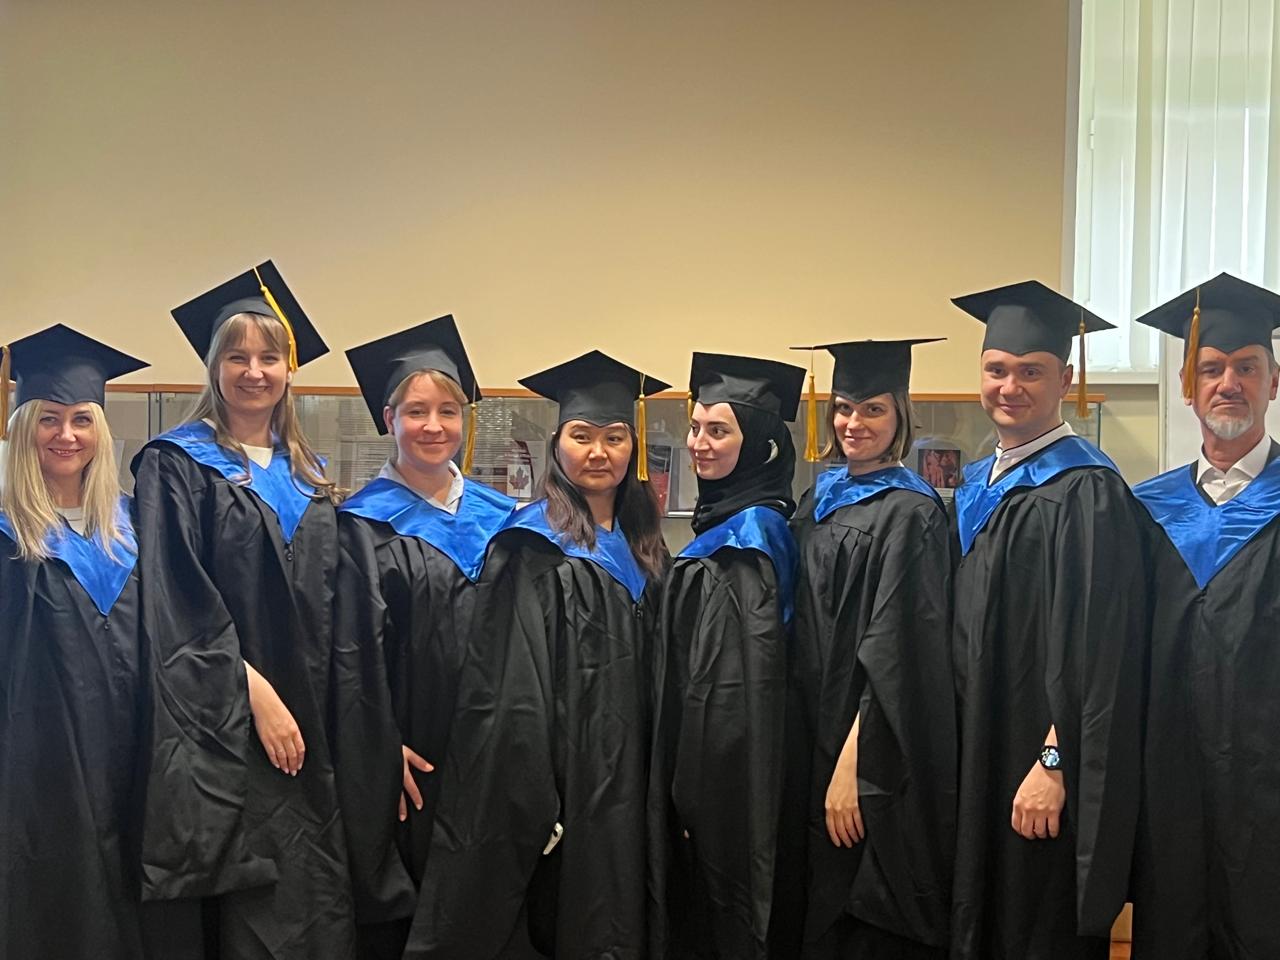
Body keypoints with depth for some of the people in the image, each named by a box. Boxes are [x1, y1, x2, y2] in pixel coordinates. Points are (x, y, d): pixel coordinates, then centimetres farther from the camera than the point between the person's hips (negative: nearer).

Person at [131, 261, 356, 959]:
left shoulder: (307, 477, 14)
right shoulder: (176, 465, -3)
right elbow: (176, 603, -11)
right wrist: (254, 692, -17)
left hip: (313, 722, 6)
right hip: (227, 730, -5)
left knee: (318, 901, 8)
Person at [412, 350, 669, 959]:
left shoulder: (641, 549, 11)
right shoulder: (534, 546, -9)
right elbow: (514, 695, -15)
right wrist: (532, 807, -21)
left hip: (624, 788, 6)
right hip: (560, 784, -6)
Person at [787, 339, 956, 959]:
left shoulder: (910, 513, -13)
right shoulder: (820, 500, 10)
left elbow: (894, 652, -18)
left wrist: (853, 763, -20)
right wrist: (821, 759, 10)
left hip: (876, 761, -7)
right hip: (816, 743, 7)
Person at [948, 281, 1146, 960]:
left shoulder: (1087, 491, -13)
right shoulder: (973, 489, 11)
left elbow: (1096, 647, -18)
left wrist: (1054, 764, -20)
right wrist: (953, 761, 13)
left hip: (1042, 775, -7)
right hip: (973, 763, 8)